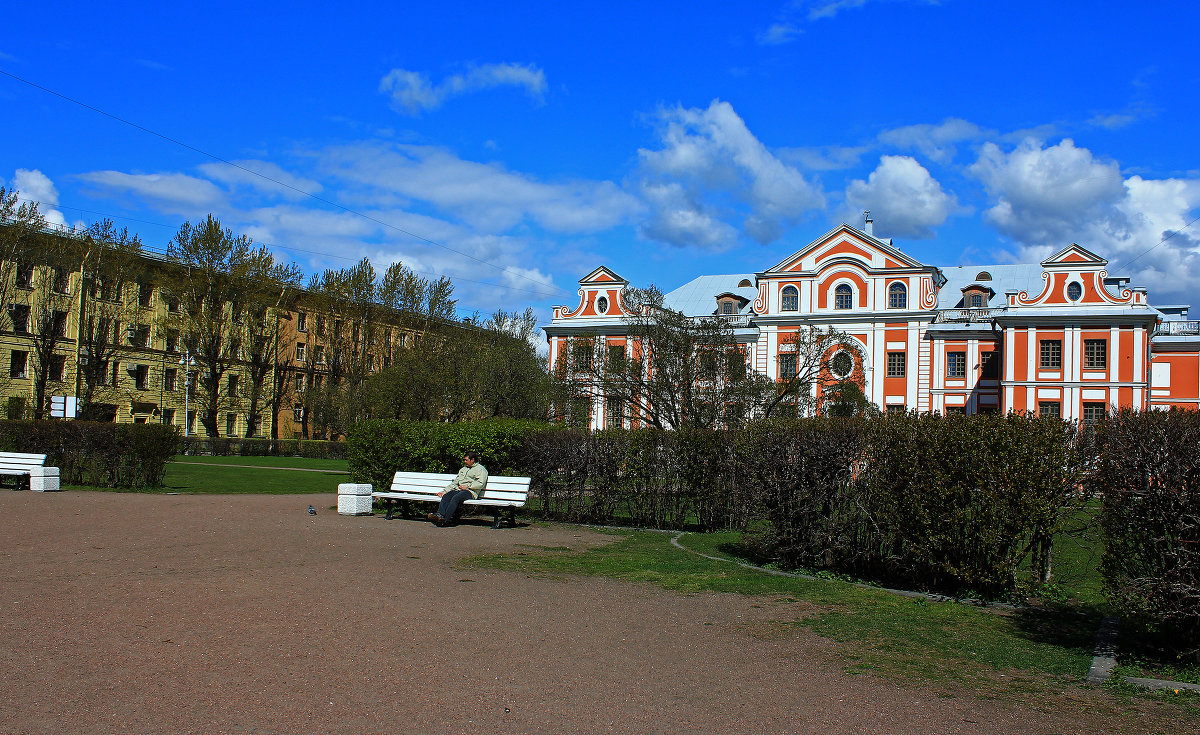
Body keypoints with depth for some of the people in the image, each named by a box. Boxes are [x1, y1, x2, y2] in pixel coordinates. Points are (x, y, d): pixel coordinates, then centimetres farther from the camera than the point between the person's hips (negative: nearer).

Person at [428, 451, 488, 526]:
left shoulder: (481, 469, 8)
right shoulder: (463, 469, 32)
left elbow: (481, 484, -7)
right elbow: (455, 482, 28)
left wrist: (467, 486, -12)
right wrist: (444, 491, 16)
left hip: (470, 491, -7)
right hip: (458, 489, 7)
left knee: (455, 498, -34)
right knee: (446, 496, -23)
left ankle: (446, 519, -44)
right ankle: (440, 514, -41)